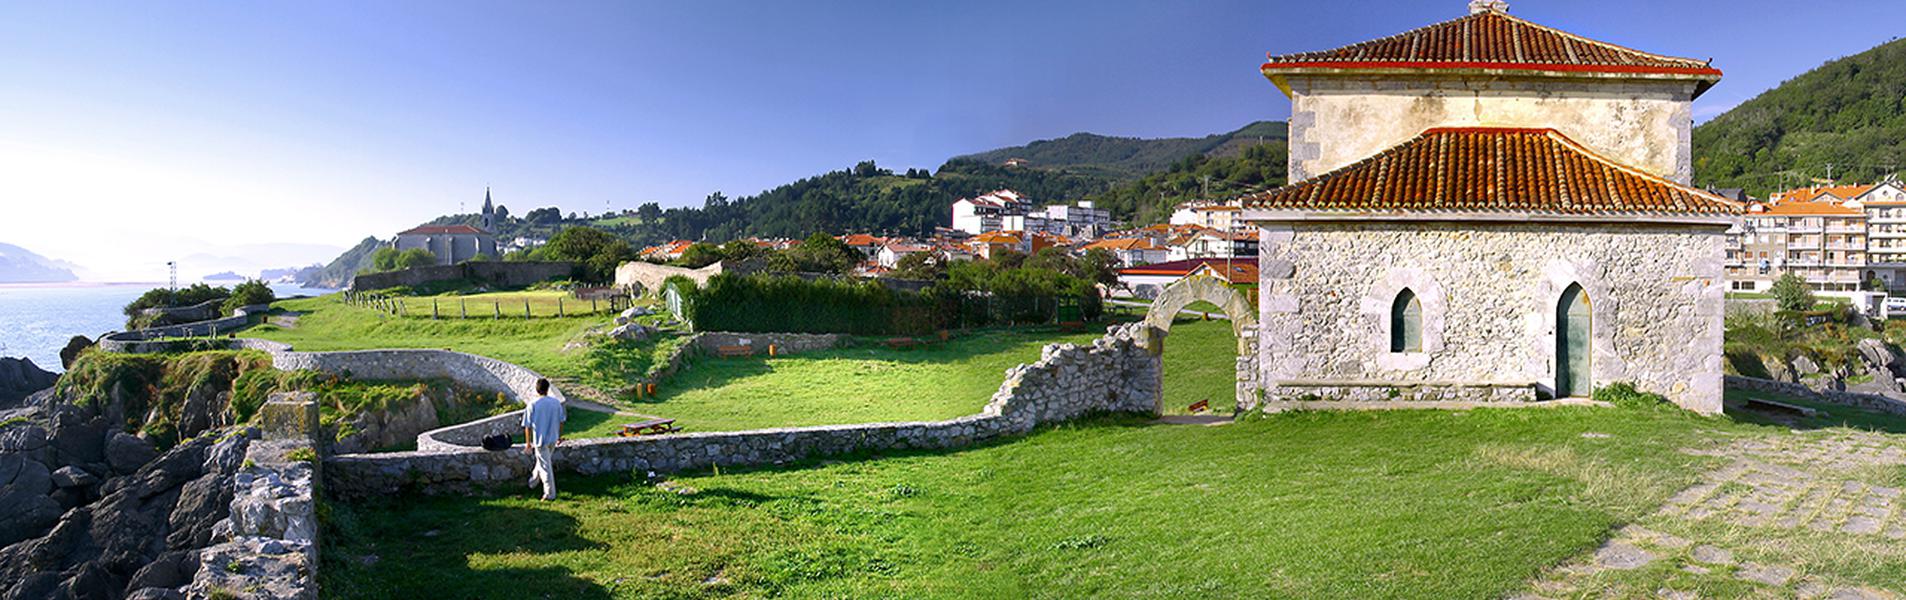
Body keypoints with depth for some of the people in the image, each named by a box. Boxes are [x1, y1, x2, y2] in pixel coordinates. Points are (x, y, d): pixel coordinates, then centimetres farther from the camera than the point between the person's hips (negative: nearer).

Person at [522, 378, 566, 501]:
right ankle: (533, 481, 45)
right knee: (543, 461, 25)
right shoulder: (556, 402, -3)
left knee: (545, 466, 2)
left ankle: (550, 494, 5)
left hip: (540, 440, -4)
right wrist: (559, 436, 18)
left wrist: (528, 443, -1)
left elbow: (528, 426, -10)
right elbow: (561, 420, 4)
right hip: (552, 439, 4)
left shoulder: (532, 405, -13)